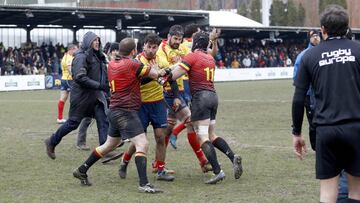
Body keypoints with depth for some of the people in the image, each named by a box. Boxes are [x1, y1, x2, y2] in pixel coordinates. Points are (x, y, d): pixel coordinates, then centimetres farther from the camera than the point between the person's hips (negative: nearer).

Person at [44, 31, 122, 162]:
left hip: (96, 96, 8)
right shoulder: (81, 56, -14)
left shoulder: (97, 56, 14)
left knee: (103, 121, -5)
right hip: (82, 96, -8)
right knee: (73, 122, 2)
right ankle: (51, 142, 22)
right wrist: (99, 85, -25)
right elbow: (79, 77, -24)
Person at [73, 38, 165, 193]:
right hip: (126, 112, -9)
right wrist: (158, 70, 15)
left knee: (110, 144, 23)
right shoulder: (132, 64, -14)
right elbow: (155, 73, -8)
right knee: (142, 144, -11)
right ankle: (143, 184, -19)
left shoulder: (112, 64, 8)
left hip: (114, 110, 9)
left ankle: (82, 171, 32)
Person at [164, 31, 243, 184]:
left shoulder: (192, 56, -6)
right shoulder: (210, 58, 16)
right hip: (213, 95, 8)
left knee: (202, 137, -7)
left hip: (200, 96, -8)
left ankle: (217, 171, -14)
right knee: (211, 135, 17)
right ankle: (233, 157, 1)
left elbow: (173, 75, -12)